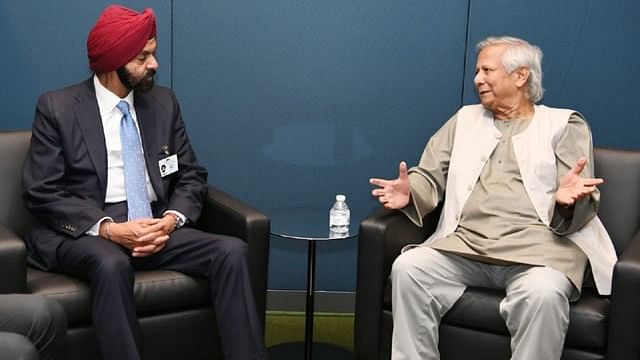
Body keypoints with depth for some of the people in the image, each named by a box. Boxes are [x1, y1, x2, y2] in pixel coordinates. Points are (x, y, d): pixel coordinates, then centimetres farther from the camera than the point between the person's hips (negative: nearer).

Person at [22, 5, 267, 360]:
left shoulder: (163, 101, 10)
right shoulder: (57, 107, -2)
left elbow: (192, 176, 11)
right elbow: (42, 192, -6)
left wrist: (172, 219, -11)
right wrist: (108, 228, -19)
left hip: (156, 227, 4)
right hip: (84, 232, -3)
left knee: (232, 251, -22)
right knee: (111, 264, -38)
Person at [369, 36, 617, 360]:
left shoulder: (565, 125, 12)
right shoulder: (465, 119, 24)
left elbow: (579, 207, 3)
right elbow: (431, 176, 16)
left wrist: (567, 200, -22)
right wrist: (409, 192, -8)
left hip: (538, 246, -3)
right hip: (466, 244, 3)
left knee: (542, 294, -35)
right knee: (408, 267, -23)